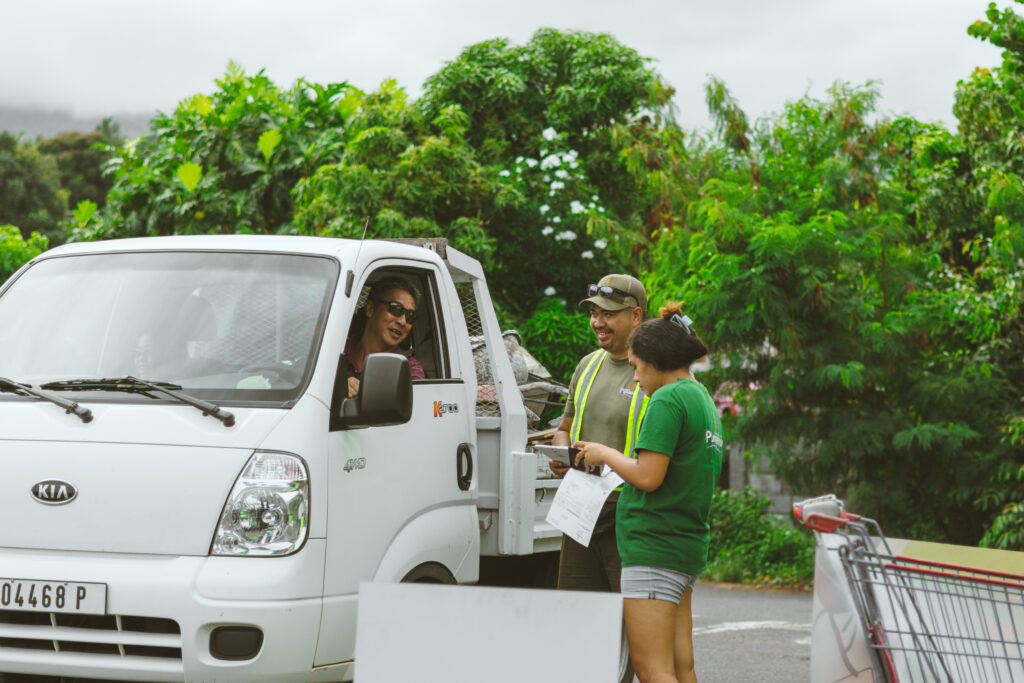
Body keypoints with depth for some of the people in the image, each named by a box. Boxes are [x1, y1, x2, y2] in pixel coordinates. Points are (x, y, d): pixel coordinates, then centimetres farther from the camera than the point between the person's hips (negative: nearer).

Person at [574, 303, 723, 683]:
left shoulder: (667, 400, -12)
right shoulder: (704, 400, 17)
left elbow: (648, 477, -19)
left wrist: (606, 454, -2)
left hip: (654, 544, -10)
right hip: (687, 542, 10)